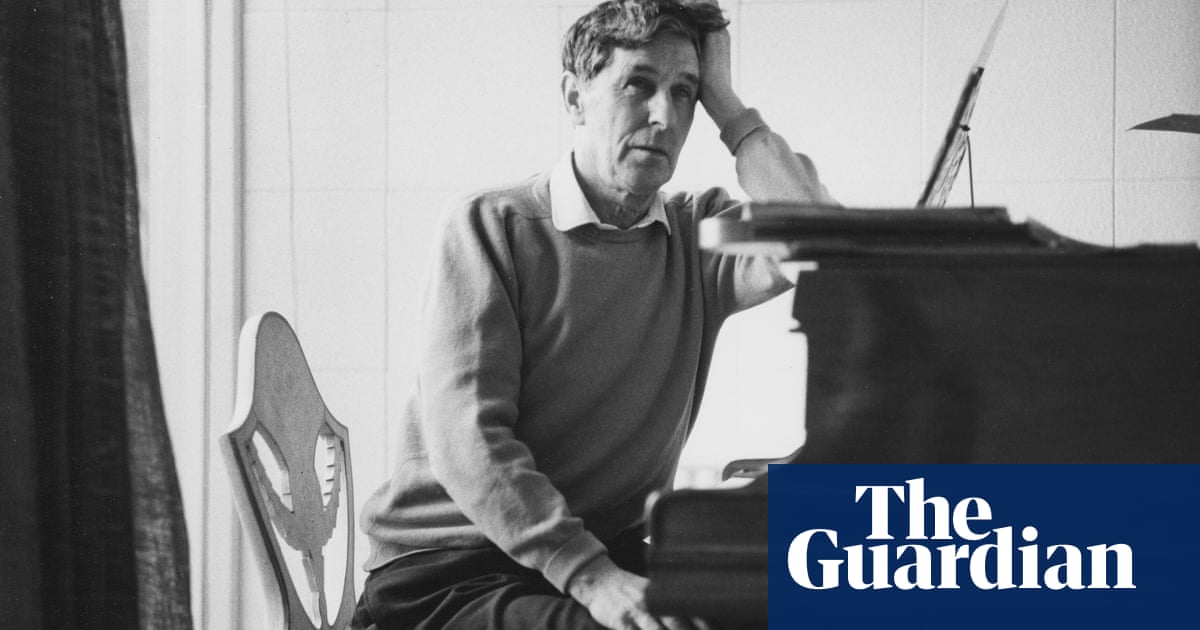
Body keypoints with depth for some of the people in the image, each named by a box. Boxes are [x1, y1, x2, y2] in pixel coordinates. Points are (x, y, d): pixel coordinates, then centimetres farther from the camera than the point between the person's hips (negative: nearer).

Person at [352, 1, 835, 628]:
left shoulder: (698, 233, 9)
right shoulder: (491, 226, -5)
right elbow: (467, 439, -15)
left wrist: (724, 103, -4)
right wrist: (591, 577, -27)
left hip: (614, 558, 5)